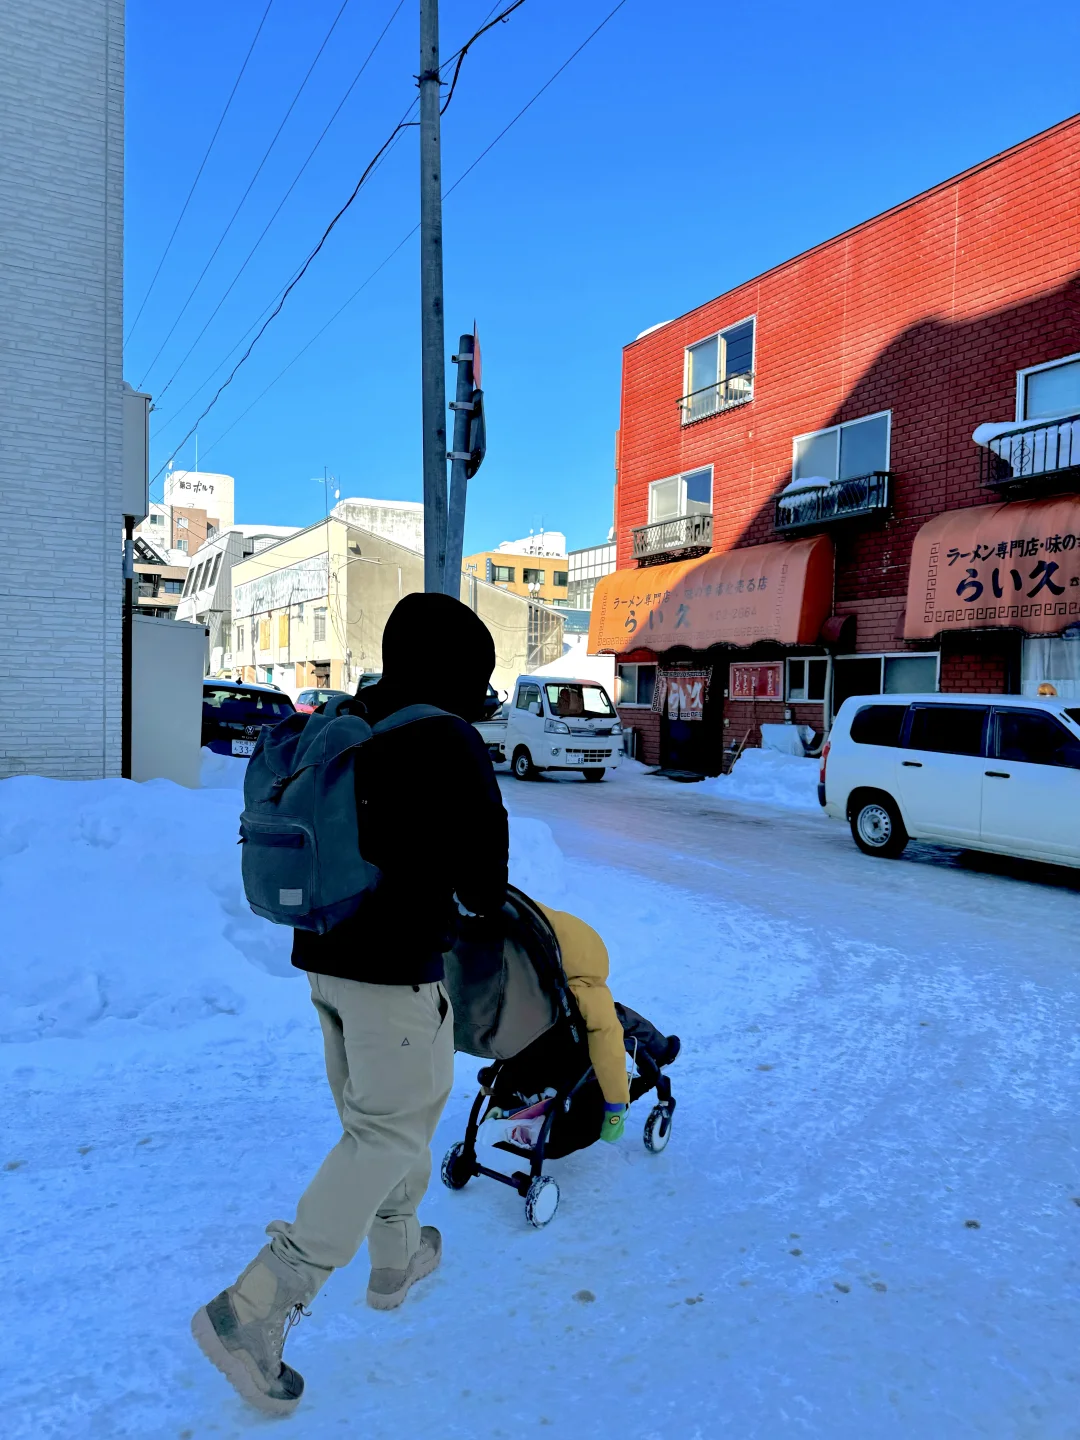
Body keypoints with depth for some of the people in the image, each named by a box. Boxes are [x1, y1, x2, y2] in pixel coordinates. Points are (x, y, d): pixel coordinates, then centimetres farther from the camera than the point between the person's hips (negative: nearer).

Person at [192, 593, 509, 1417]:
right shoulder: (448, 741, -17)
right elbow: (482, 846, -15)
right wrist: (485, 902, 8)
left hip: (323, 951, 9)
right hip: (397, 964, -8)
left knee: (372, 1111, 23)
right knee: (389, 1131, 3)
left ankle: (396, 1256, 40)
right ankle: (255, 1310, 4)